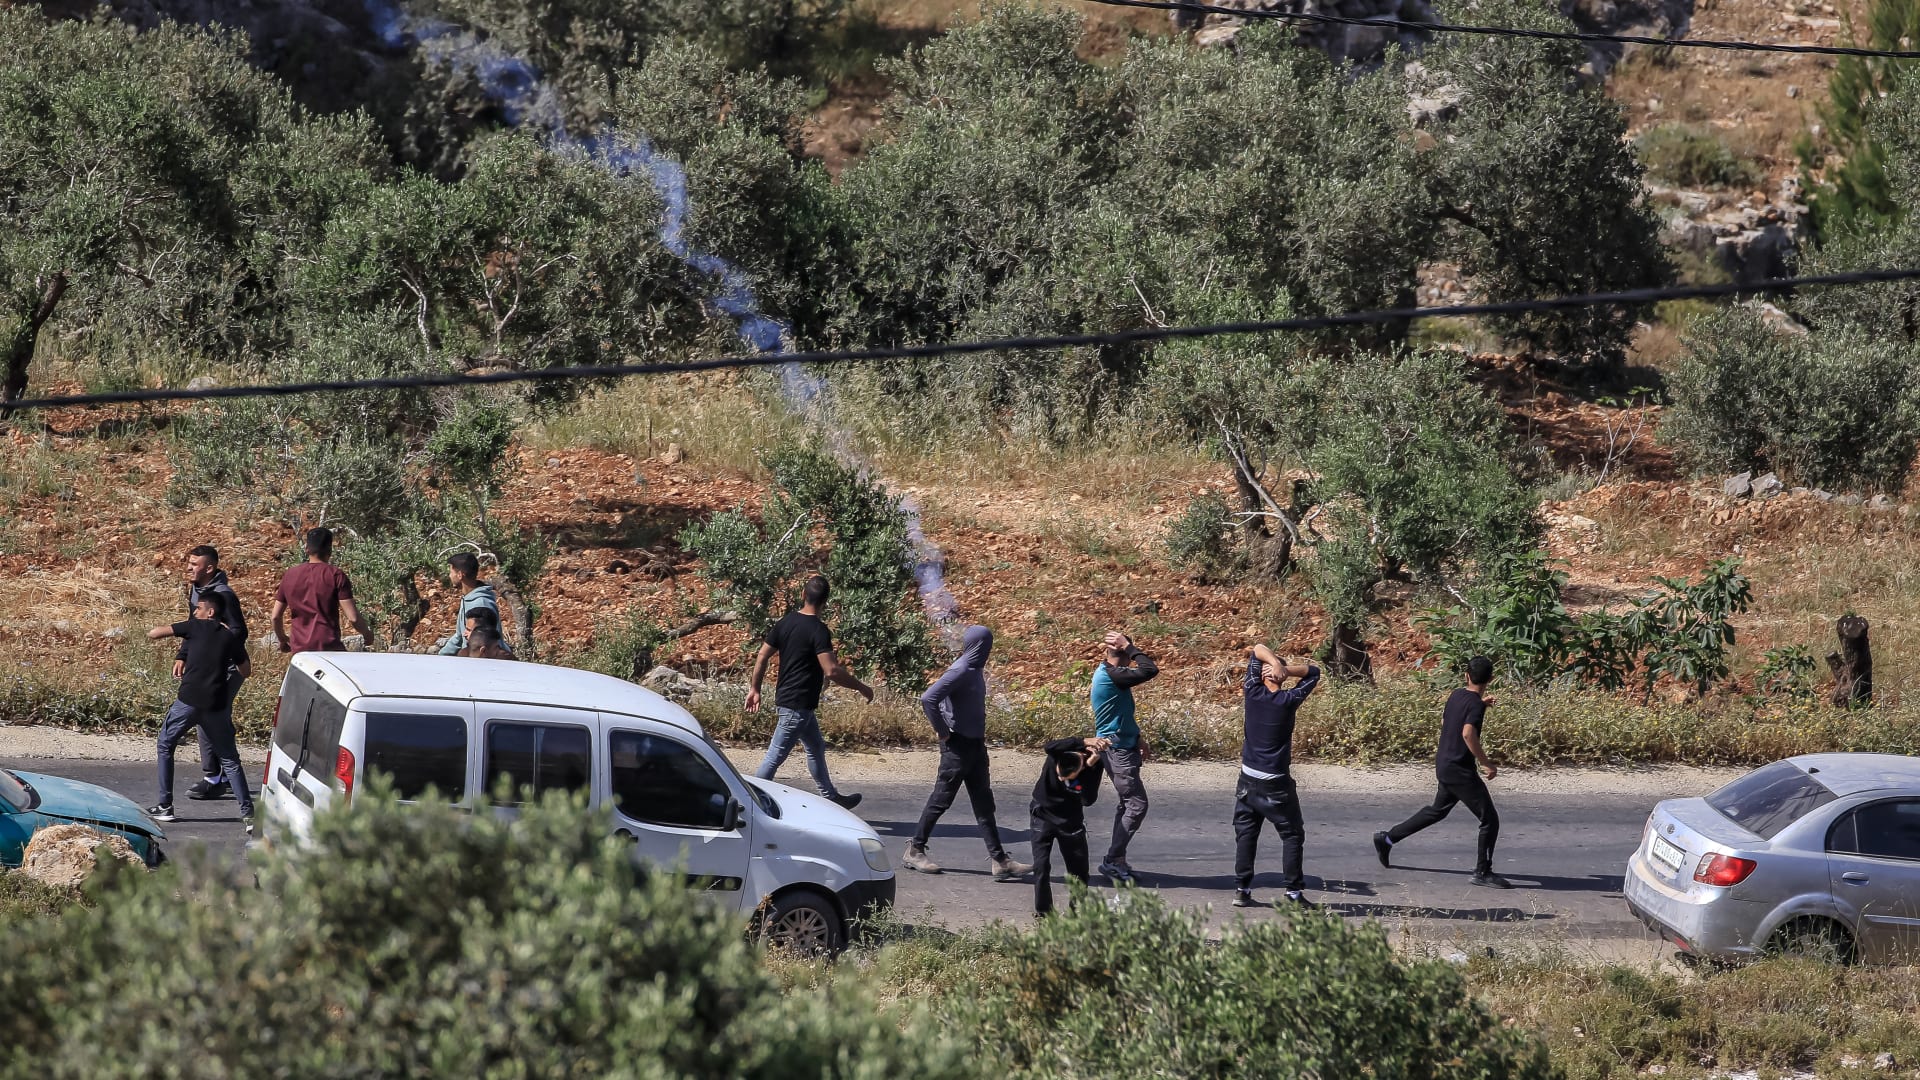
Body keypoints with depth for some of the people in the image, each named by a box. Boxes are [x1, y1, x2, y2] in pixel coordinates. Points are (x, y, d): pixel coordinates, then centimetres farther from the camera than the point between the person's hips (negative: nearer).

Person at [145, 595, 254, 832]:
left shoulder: (195, 627, 4)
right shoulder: (231, 637, 11)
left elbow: (153, 634, 4)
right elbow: (246, 671, 19)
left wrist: (180, 635, 22)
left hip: (188, 701, -2)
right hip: (216, 705, 2)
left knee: (165, 746, 17)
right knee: (229, 759, 8)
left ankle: (165, 807, 14)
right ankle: (247, 812, -5)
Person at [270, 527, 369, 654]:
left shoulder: (289, 576, 8)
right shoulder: (336, 575, -5)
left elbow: (276, 616, 13)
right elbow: (353, 618, -9)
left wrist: (283, 639, 30)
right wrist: (366, 634, 10)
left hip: (299, 649, 4)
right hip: (329, 647, -4)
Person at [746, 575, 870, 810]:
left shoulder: (785, 623, 4)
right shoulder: (818, 630, -19)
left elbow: (762, 656, 7)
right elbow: (831, 671, -25)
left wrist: (755, 689, 17)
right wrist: (861, 688, -14)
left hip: (786, 698, 9)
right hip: (798, 705, -9)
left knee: (816, 748, 22)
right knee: (775, 757, -6)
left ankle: (831, 799, 32)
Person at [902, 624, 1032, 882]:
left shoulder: (975, 670, 10)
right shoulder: (960, 672, -18)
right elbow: (928, 699, -26)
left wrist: (980, 735, 11)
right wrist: (943, 733, -19)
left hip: (975, 745, 9)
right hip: (958, 746, -9)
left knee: (984, 804, 7)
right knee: (941, 800, 1)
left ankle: (999, 860, 6)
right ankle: (915, 850, 13)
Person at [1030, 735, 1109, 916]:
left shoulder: (1093, 767, -21)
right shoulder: (1057, 754, -23)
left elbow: (1088, 800, -28)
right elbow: (1050, 746, -48)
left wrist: (1089, 767, -36)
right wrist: (1084, 742, -55)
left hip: (1071, 822, 1)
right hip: (1044, 816, -1)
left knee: (1079, 870, 8)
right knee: (1041, 866, -11)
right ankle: (1042, 913, 0)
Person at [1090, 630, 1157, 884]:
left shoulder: (1105, 673, 11)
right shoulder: (1112, 676, -22)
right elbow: (1150, 670, -29)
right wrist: (1128, 647, -20)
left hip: (1120, 746, 11)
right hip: (1118, 748, -11)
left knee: (1127, 804, 16)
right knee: (1137, 804, -10)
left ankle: (1117, 862, 20)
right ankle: (1112, 861, -9)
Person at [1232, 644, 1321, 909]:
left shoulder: (1253, 694, -2)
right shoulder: (1289, 701, -10)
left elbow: (1257, 650, 8)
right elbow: (1312, 672, 2)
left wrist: (1274, 663, -10)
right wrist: (1284, 669, -9)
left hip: (1248, 778, 4)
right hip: (1276, 783, -4)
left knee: (1245, 833, 8)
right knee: (1292, 835, 3)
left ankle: (1242, 889, 5)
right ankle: (1292, 891, -4)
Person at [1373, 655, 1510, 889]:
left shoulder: (1457, 696, 7)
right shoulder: (1475, 703, -18)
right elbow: (1468, 733, -32)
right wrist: (1487, 763, -24)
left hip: (1444, 764, 9)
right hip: (1459, 770, -9)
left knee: (1438, 810, 27)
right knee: (1489, 820, -3)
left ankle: (1387, 838, 31)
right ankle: (1483, 873, 1)